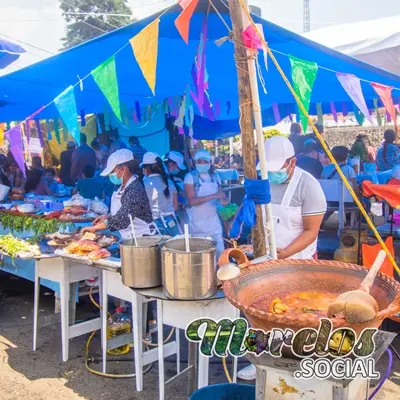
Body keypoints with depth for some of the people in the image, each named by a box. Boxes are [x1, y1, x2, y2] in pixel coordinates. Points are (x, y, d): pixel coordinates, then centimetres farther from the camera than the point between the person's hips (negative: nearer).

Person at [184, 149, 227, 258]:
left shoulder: (215, 177, 6)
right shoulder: (190, 177, -9)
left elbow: (221, 195, 18)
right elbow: (192, 201, -19)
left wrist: (223, 200, -7)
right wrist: (214, 196, -25)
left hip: (213, 221, 4)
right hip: (197, 223, -4)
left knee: (220, 251, 3)